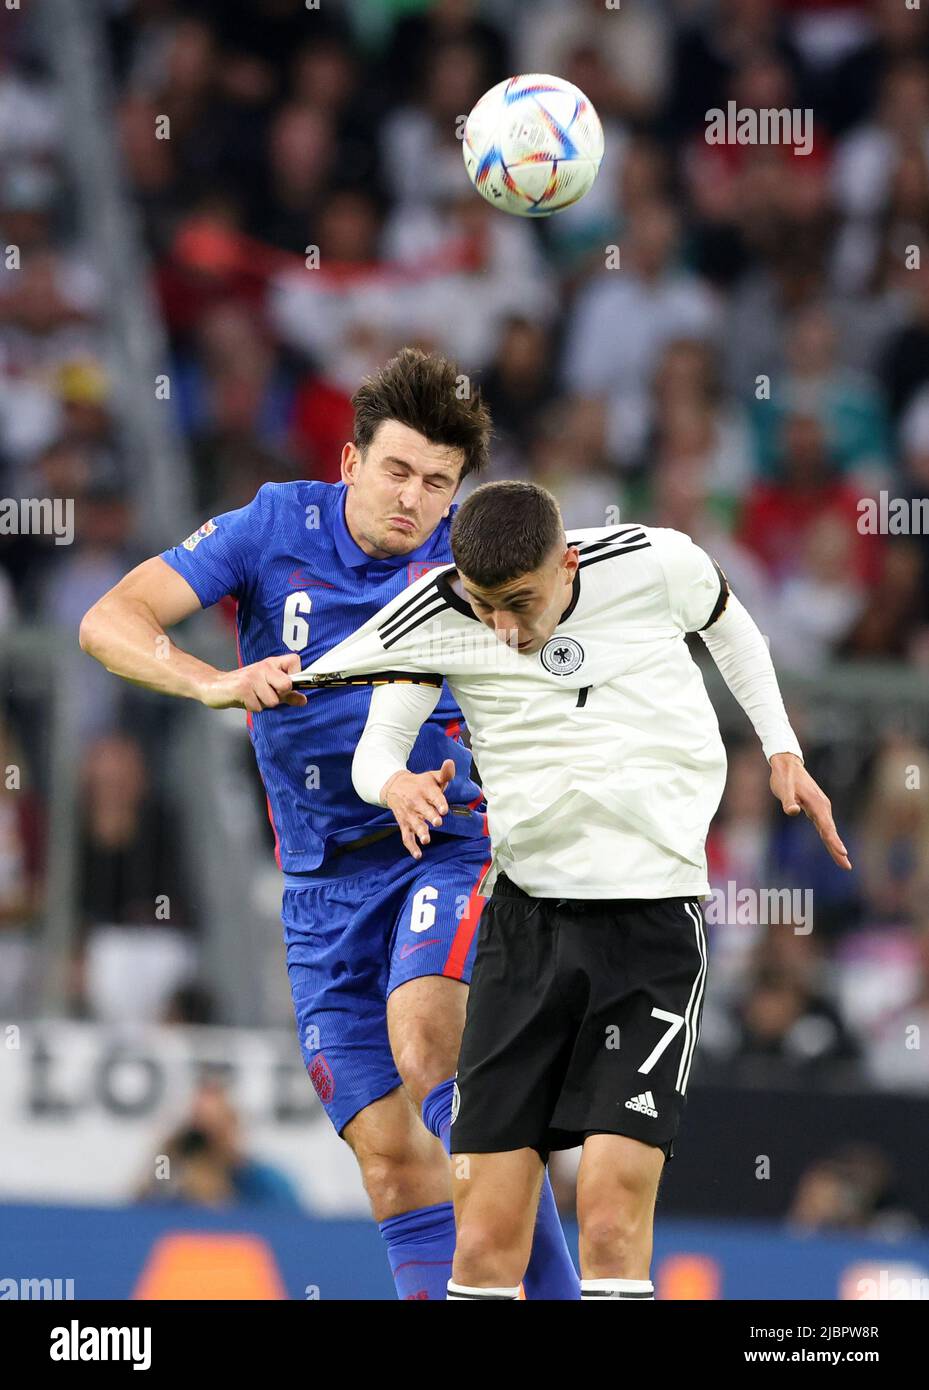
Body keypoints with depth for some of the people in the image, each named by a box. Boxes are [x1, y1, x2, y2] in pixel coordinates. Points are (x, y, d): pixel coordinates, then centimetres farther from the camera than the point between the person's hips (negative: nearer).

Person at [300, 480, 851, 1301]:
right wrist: (395, 784, -24)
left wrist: (783, 750, 14)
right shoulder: (433, 619, -7)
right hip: (526, 918, 2)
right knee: (485, 1244, -5)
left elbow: (728, 625, 16)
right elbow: (376, 745, -2)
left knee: (613, 1224, -16)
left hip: (655, 918, -2)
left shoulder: (659, 566, -7)